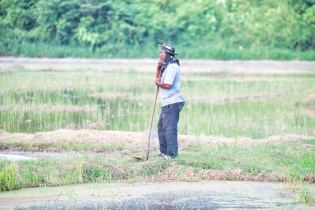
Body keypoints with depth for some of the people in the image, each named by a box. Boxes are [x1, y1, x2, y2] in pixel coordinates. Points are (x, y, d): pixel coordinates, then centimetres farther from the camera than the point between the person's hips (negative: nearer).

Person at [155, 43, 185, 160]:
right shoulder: (166, 66, 18)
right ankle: (164, 151, 25)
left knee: (169, 128, -10)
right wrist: (158, 68, 6)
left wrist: (157, 82, -6)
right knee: (161, 126, 18)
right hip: (167, 102, 11)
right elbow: (159, 78, 19)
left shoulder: (172, 67, -16)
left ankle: (171, 153, -10)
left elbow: (167, 85, -23)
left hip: (172, 102, -11)